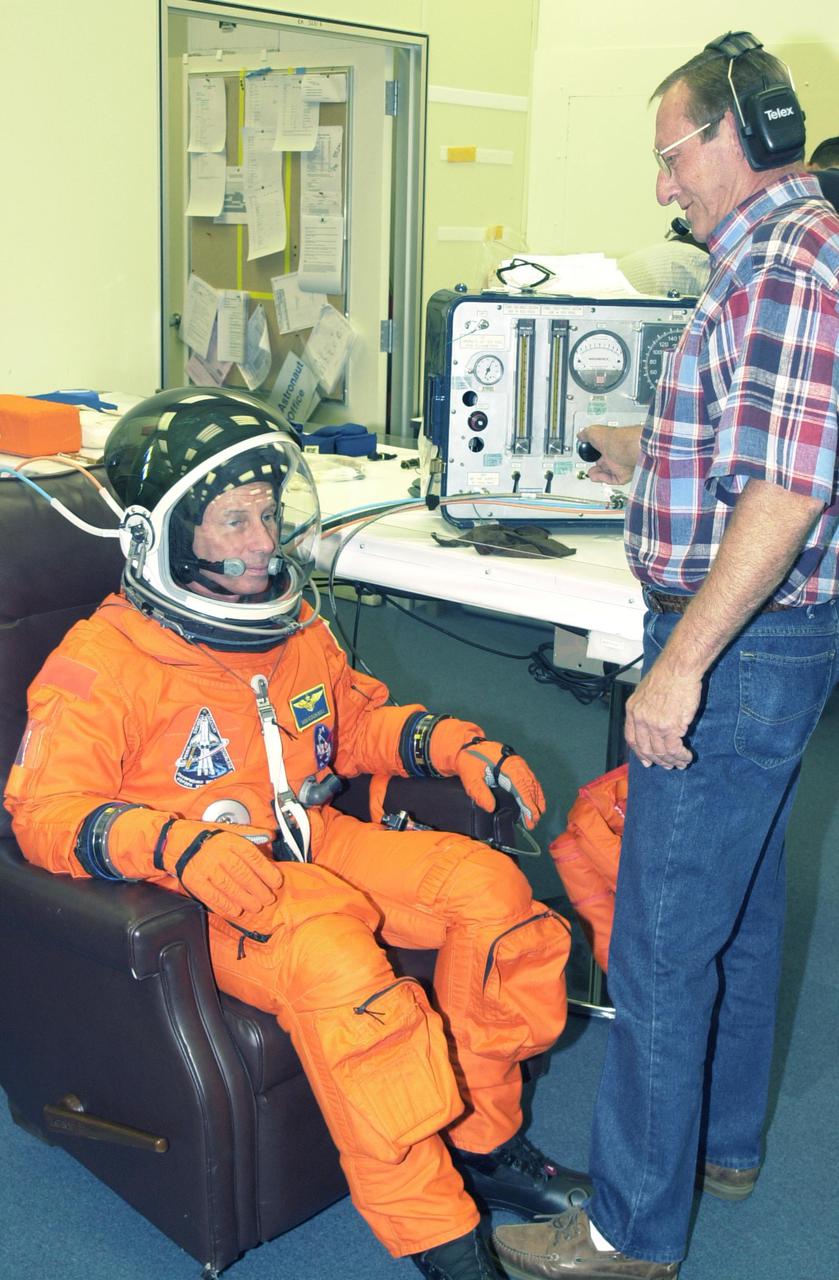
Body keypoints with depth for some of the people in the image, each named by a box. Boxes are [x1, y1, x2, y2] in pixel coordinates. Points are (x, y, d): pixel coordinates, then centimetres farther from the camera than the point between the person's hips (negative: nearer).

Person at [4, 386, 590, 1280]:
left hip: (316, 847, 8)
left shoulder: (293, 628, 10)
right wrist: (177, 846, -35)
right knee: (336, 963, -35)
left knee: (487, 886, -9)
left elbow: (359, 722, 23)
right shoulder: (103, 663, -12)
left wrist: (456, 746, 5)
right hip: (206, 899, -7)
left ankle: (482, 1141, 8)